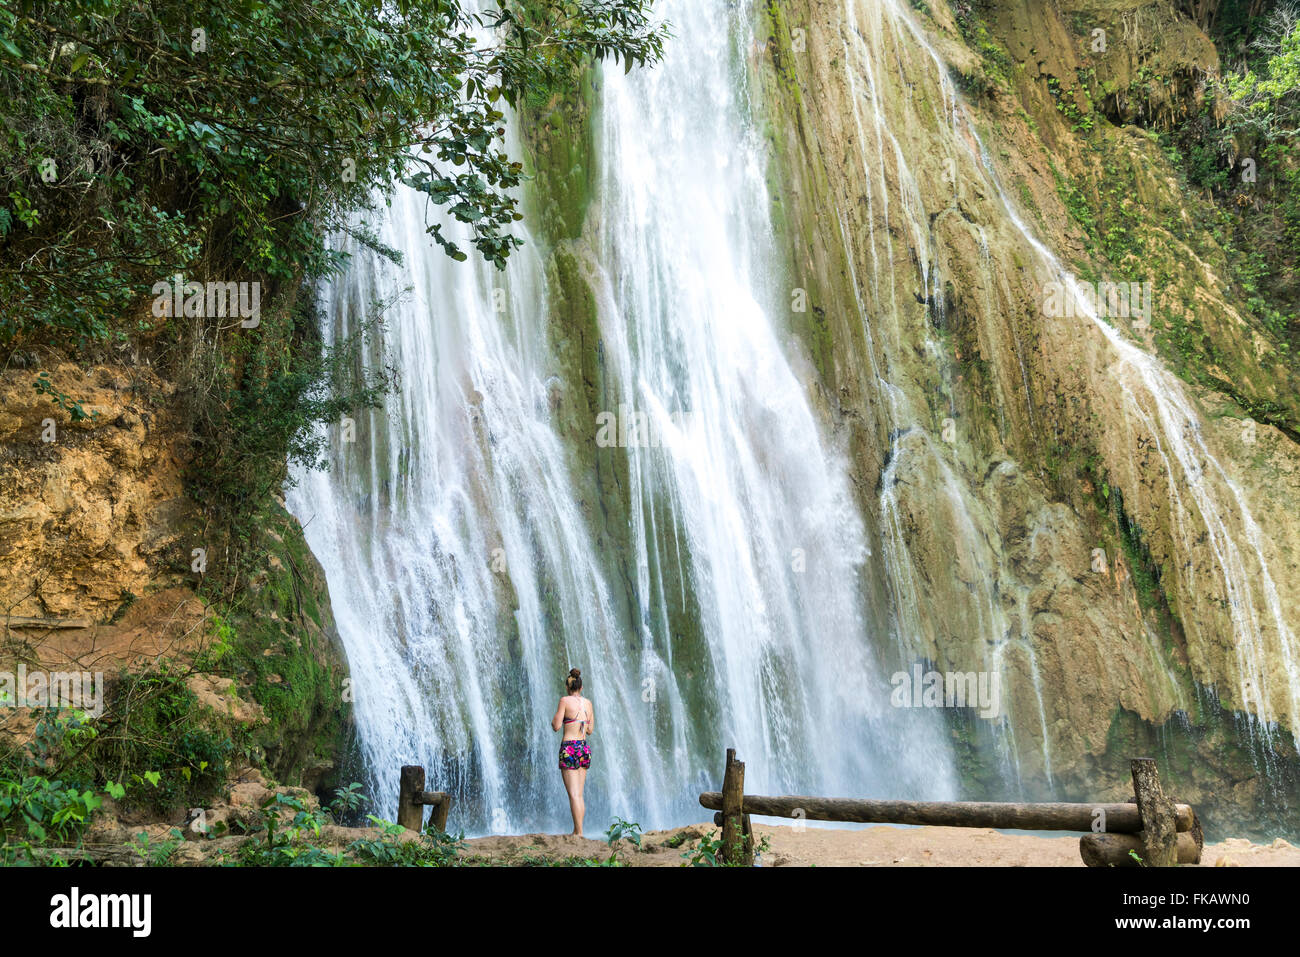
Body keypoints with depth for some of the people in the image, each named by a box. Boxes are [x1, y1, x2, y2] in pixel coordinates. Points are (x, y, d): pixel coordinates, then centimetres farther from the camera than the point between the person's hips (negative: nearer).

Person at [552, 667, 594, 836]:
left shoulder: (565, 700, -6)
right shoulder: (588, 703, 10)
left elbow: (556, 726, -8)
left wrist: (554, 718, 13)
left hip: (569, 748, -6)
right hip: (585, 748, 6)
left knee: (574, 795, -8)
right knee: (579, 795, 12)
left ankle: (579, 833, -13)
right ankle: (577, 831, 15)